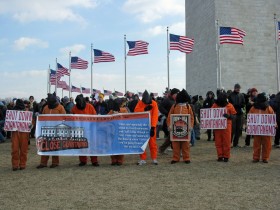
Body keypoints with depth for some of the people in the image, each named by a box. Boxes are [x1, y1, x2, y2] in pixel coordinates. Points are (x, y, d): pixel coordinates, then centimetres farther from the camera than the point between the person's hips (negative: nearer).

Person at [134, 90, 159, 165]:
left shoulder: (154, 103, -7)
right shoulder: (140, 103, 1)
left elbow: (155, 115, -12)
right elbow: (135, 111, -10)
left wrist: (153, 127, -19)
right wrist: (144, 109, -22)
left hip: (150, 126, -2)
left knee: (152, 142, 2)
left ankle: (154, 158, 11)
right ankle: (143, 159, 11)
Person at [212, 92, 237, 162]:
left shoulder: (229, 106, -1)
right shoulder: (215, 105, 3)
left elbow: (234, 116, -1)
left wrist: (229, 116, -22)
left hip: (226, 126, -2)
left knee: (226, 142, 2)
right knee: (218, 142, 5)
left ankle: (226, 156, 13)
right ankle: (220, 156, 16)